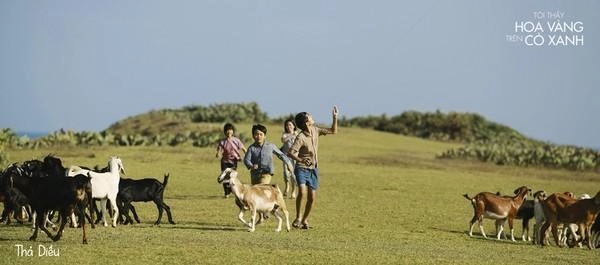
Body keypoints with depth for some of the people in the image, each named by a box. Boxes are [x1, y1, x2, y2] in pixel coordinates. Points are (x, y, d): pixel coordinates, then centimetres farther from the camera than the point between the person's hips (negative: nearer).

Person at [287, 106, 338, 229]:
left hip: (313, 169, 6)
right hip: (302, 169, -6)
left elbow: (333, 131, 14)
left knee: (312, 197, 5)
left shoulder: (315, 130, 1)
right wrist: (300, 160, -41)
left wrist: (335, 118, 1)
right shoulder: (301, 137, -20)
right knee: (302, 192, -26)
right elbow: (290, 153, -25)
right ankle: (298, 217, -11)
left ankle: (304, 220, 21)